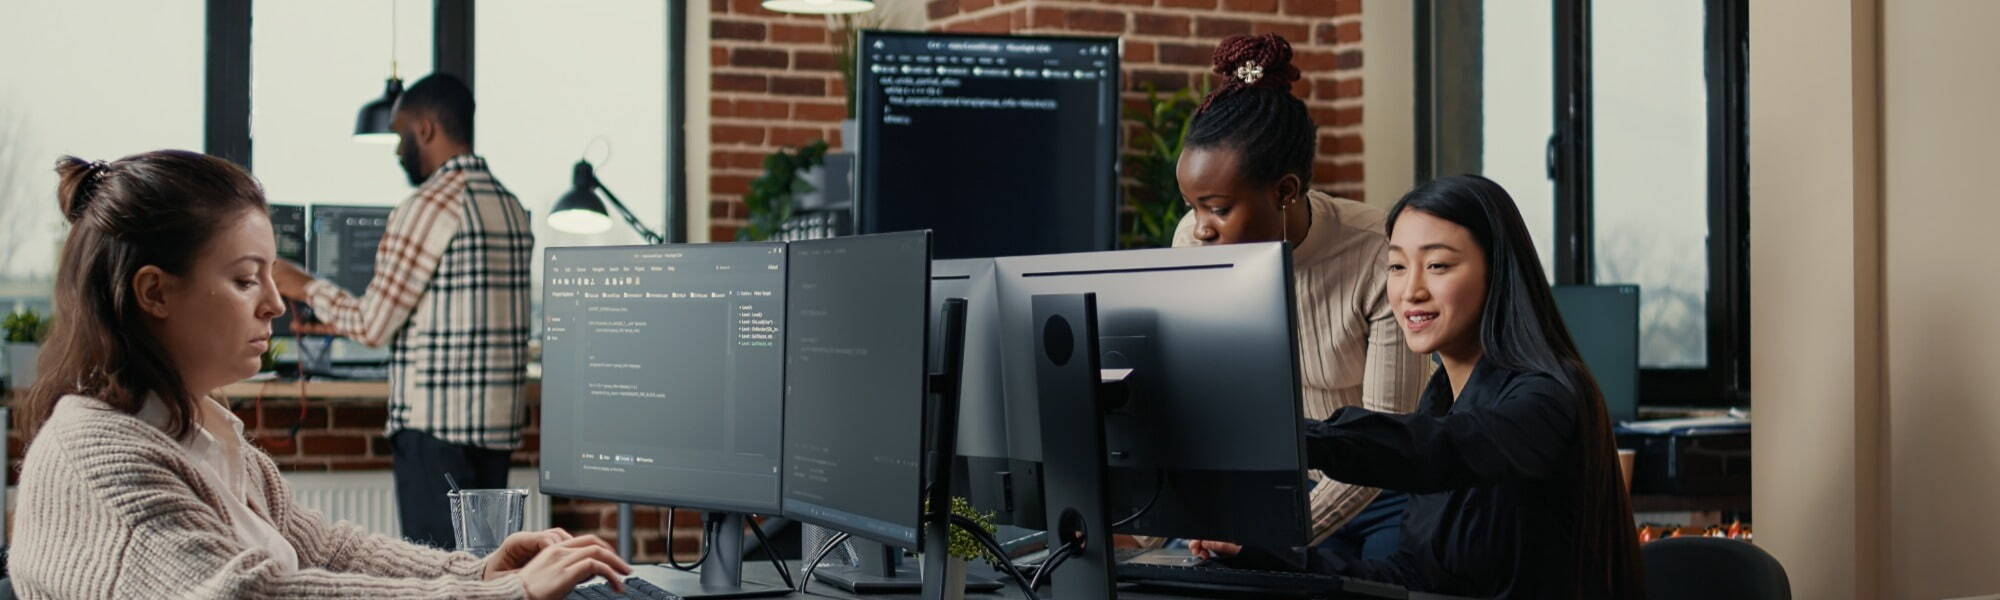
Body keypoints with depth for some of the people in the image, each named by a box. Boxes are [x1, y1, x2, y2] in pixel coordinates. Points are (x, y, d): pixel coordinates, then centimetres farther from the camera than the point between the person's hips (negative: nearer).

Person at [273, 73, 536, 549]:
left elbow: (374, 325, -10)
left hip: (437, 425, -8)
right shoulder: (511, 207, 14)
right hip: (500, 424, 8)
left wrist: (305, 288, 8)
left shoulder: (430, 206, -12)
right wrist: (336, 323, 26)